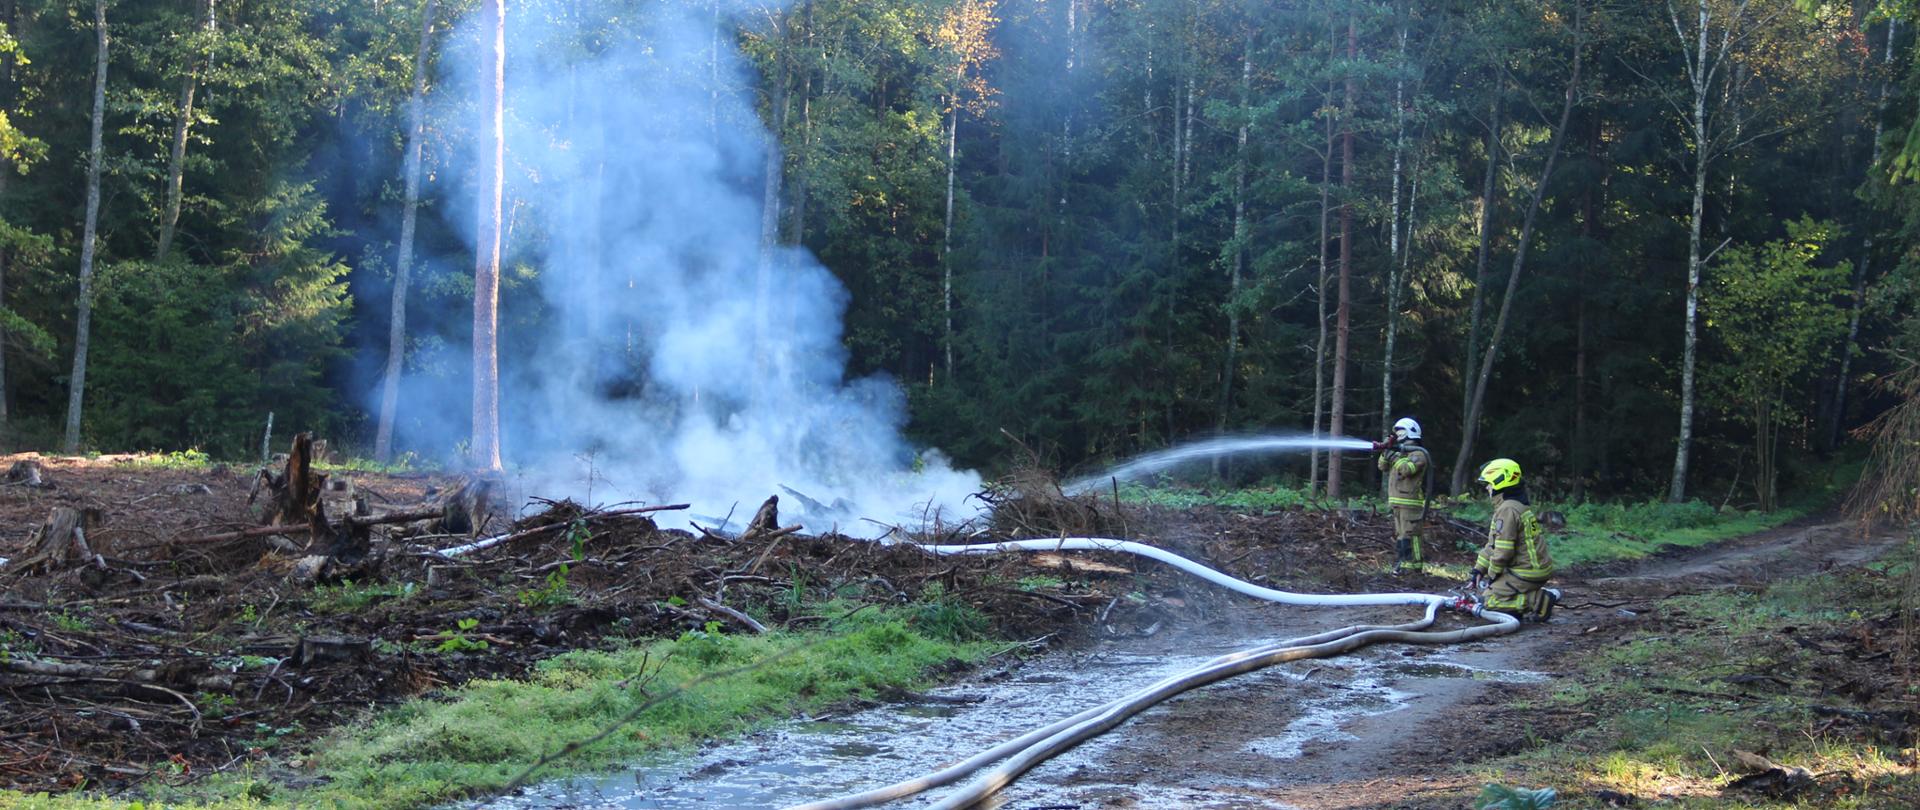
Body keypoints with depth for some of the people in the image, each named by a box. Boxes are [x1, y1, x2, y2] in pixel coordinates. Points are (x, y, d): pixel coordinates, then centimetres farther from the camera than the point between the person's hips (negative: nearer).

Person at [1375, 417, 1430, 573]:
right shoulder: (1400, 452, 20)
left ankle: (1412, 565, -14)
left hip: (1410, 503, -9)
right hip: (1397, 502, 9)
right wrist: (1385, 452, -1)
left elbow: (1407, 469, -23)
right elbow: (1383, 467, 16)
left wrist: (1392, 455, -16)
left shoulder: (1418, 454, -7)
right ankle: (1399, 564, 17)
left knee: (1408, 534, -13)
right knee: (1398, 534, 12)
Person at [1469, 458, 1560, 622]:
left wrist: (1492, 575, -7)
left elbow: (1503, 551, -21)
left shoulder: (1507, 510, -18)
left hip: (1527, 572, -10)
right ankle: (1535, 594, 11)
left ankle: (1538, 601, -11)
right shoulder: (1516, 505, 16)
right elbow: (1492, 544, 18)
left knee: (1488, 600, -8)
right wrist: (1479, 570, 16)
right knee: (1485, 584, 20)